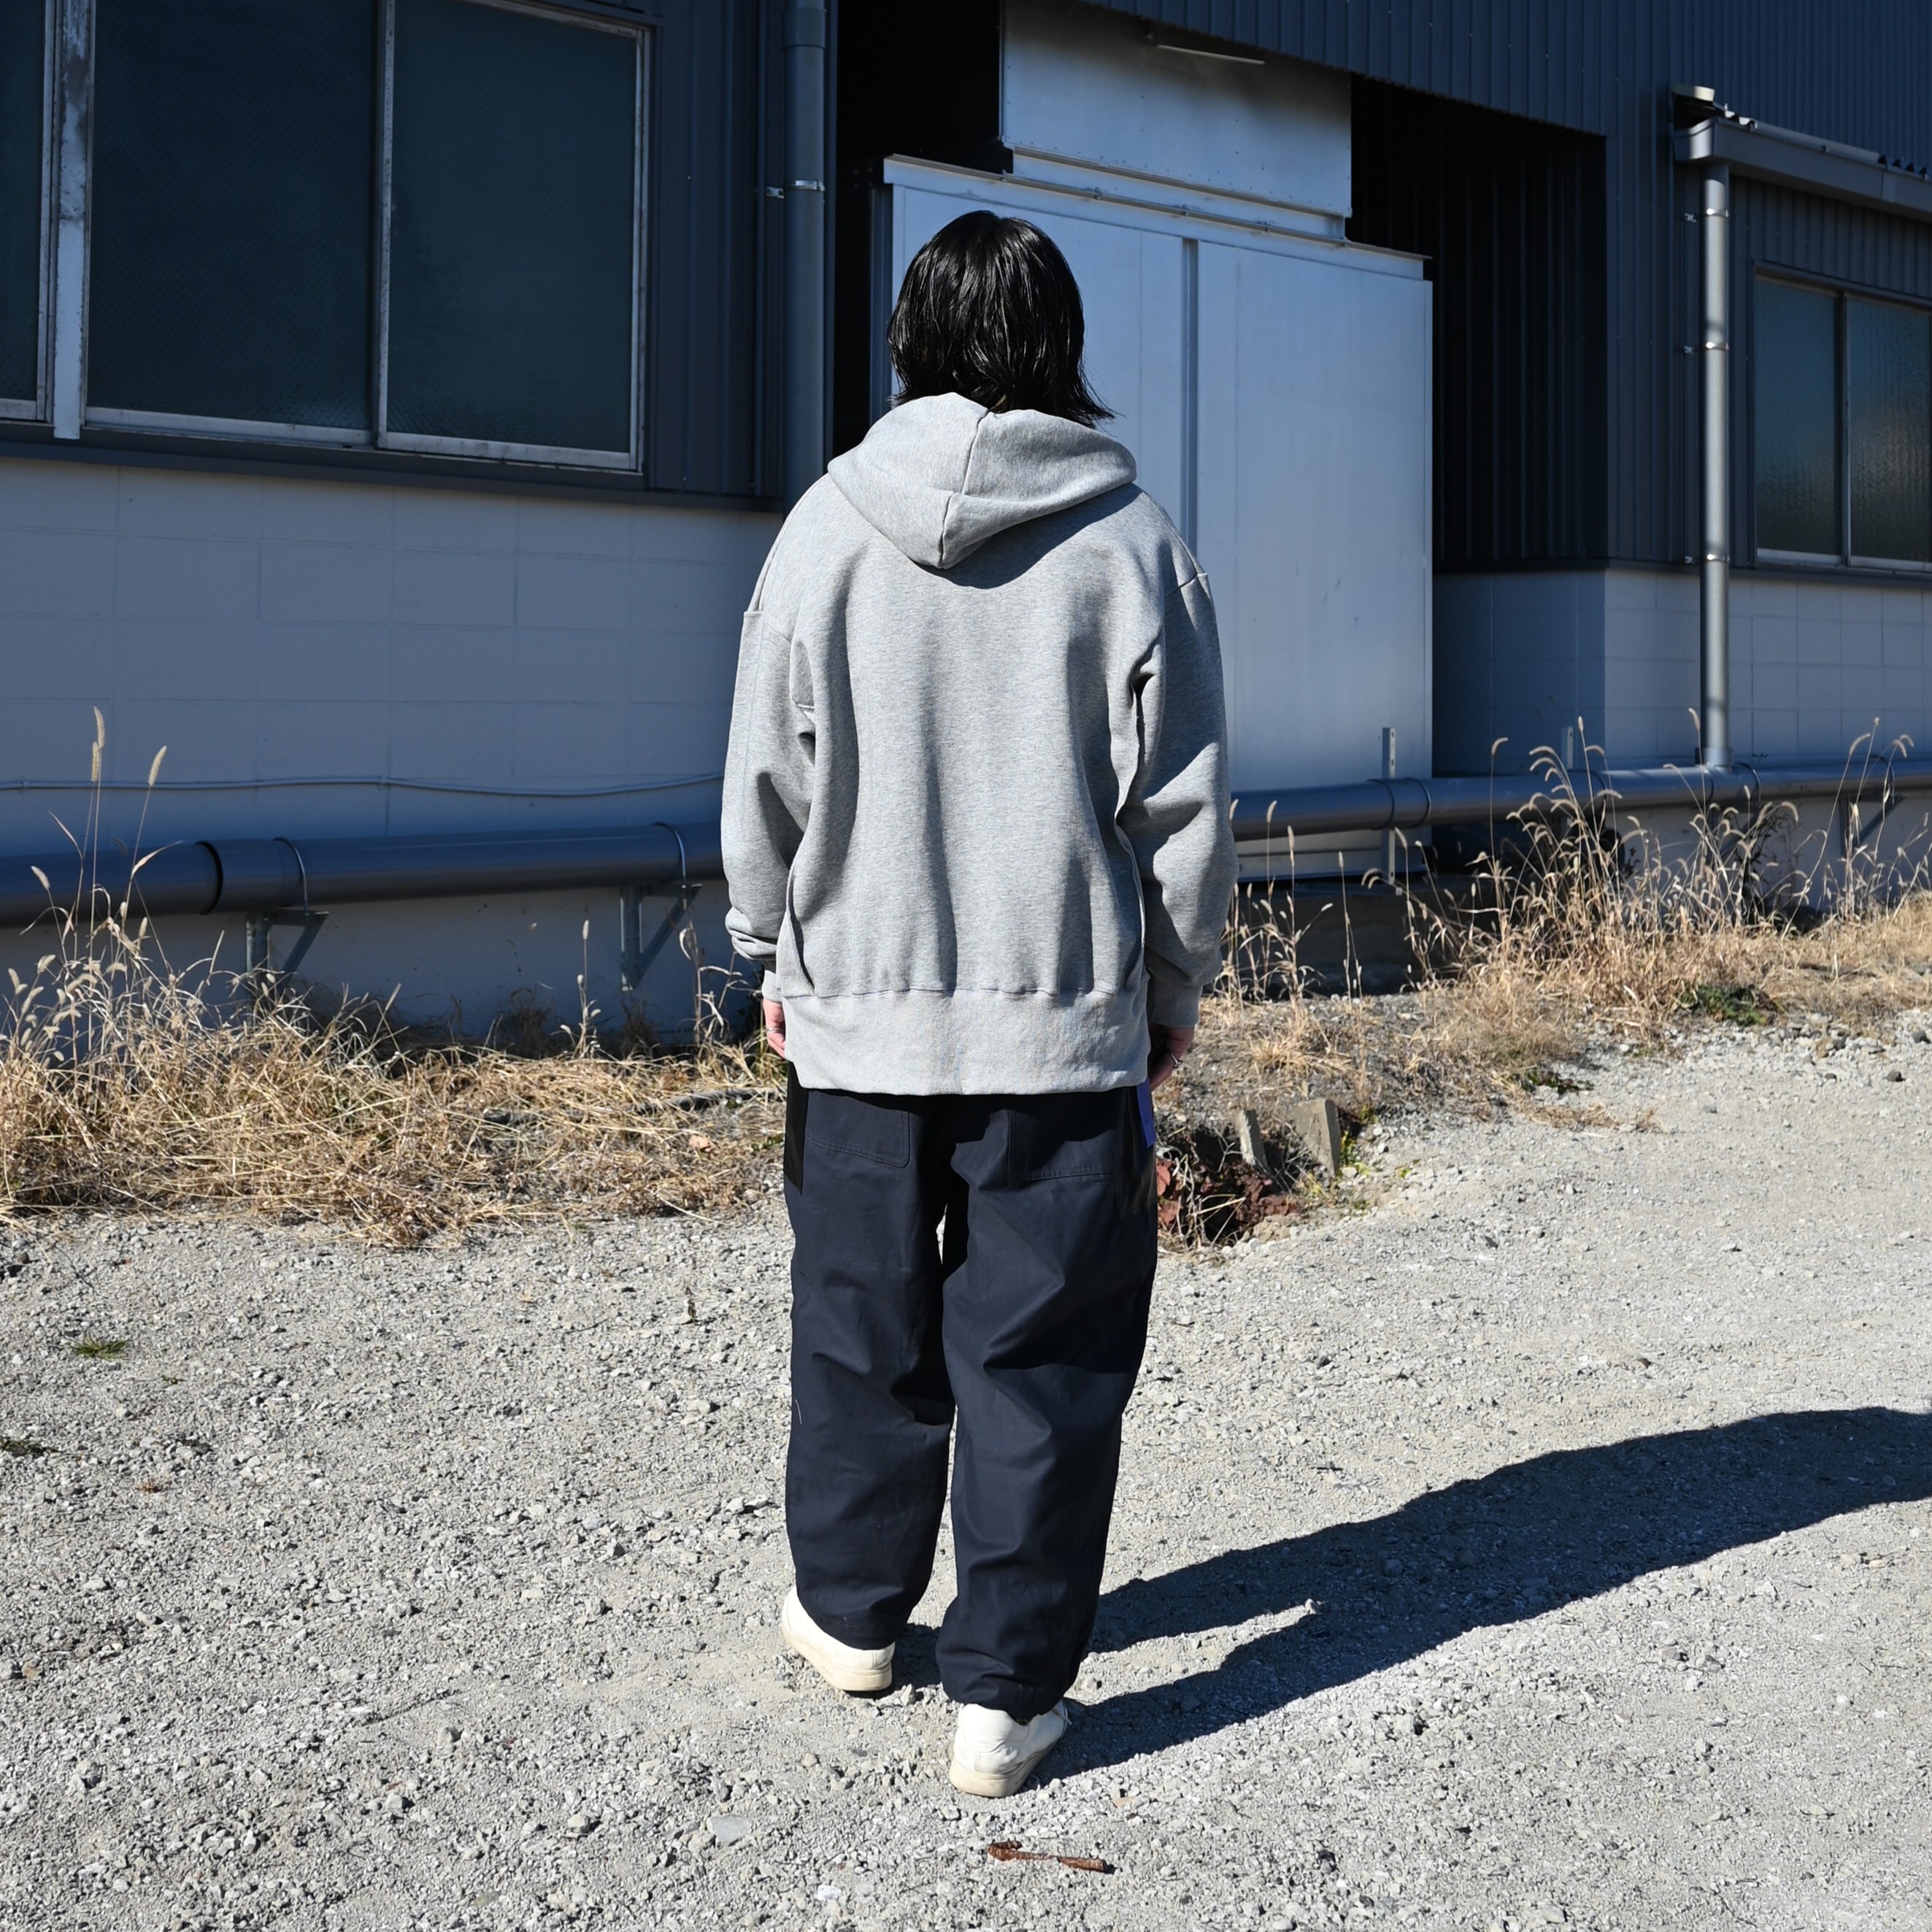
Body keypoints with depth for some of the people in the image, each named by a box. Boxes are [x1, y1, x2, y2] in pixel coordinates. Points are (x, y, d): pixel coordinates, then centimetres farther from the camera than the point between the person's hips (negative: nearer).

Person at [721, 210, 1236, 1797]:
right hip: (1065, 1019, -2)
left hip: (859, 1010, 2)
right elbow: (1183, 799, -2)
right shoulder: (1128, 539, -6)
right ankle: (1007, 1692, 9)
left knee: (862, 1326, 17)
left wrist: (778, 950, 16)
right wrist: (1177, 983, 10)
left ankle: (852, 1609, 34)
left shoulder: (831, 523, -2)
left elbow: (768, 775, 3)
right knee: (1041, 1355, 5)